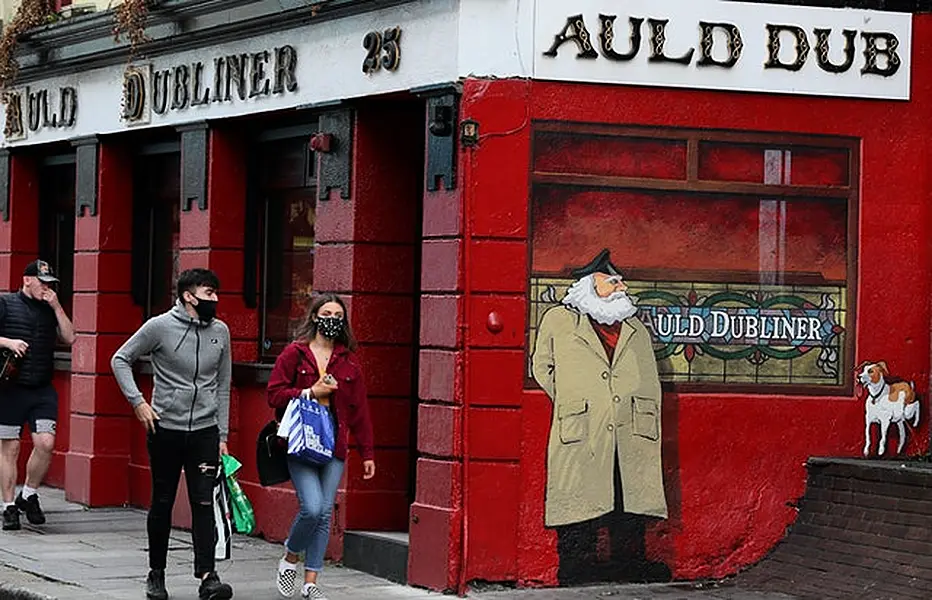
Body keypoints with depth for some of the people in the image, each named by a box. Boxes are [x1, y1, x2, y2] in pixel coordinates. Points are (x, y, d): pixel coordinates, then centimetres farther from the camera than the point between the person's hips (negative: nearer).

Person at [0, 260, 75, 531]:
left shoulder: (50, 310, 14)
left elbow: (70, 338, 4)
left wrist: (56, 306, -3)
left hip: (43, 389, 3)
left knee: (46, 443, -9)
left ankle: (29, 494, 12)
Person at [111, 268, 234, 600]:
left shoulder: (220, 331, 6)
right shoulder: (160, 326, -6)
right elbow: (121, 359, 2)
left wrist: (223, 436, 10)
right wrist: (137, 401, -9)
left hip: (205, 431, 2)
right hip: (165, 430, -2)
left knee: (204, 504, -7)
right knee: (162, 503, 8)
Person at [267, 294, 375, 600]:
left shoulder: (348, 360, 11)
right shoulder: (294, 353, 2)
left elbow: (359, 408, 12)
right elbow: (275, 394, -1)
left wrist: (367, 452, 9)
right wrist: (310, 393, -13)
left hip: (334, 444, 4)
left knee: (325, 513, 2)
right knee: (312, 508, -16)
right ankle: (290, 558, 12)